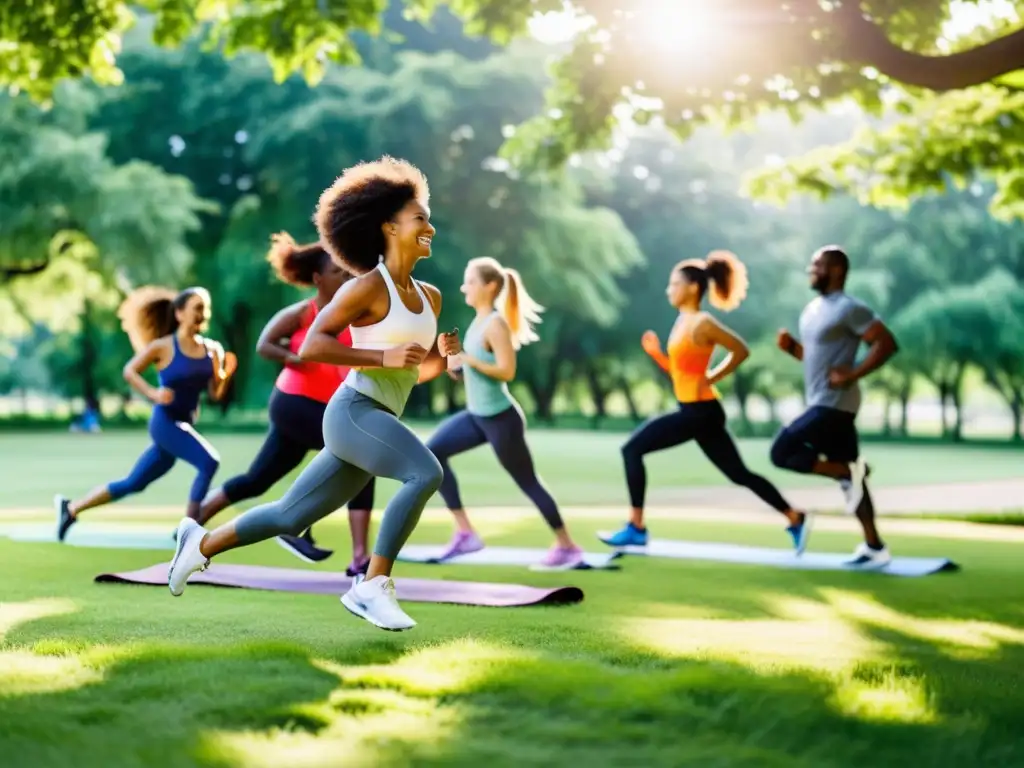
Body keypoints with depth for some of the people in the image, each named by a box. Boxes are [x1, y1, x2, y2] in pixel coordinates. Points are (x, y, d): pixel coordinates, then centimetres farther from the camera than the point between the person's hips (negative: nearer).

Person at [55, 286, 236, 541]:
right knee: (209, 462, -24)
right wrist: (152, 393, -19)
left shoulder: (211, 349, 4)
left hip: (185, 426, 6)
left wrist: (227, 372, -15)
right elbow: (129, 371, -3)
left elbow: (216, 394, 5)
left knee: (133, 484, 14)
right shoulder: (163, 346, -9)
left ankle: (71, 508, 29)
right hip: (165, 423, -6)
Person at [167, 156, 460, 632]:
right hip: (354, 413, -8)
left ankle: (202, 544, 38)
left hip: (375, 423, 8)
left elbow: (422, 372, 22)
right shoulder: (367, 286, -10)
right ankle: (373, 587, -24)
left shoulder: (429, 297, 13)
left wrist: (444, 353, -1)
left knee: (291, 516, 17)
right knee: (427, 473, -30)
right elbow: (310, 347, -13)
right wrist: (383, 357, -20)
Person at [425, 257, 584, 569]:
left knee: (527, 482, 1)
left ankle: (567, 547, 14)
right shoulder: (480, 321, 8)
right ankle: (465, 533, 4)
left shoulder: (495, 324, -19)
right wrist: (459, 361, 5)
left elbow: (507, 371, -25)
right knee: (432, 453, 2)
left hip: (500, 418, -9)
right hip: (477, 415, 9)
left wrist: (468, 360, -25)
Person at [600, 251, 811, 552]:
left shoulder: (702, 324, -14)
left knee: (632, 449, -9)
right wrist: (655, 352, 5)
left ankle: (636, 528, -6)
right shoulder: (683, 322, 14)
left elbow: (741, 350, -14)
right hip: (696, 411, 10)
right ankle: (795, 518, 17)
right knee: (739, 474, 12)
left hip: (700, 411, -10)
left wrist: (711, 379, -12)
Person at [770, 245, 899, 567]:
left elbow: (887, 343, -18)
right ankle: (874, 547, 14)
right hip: (822, 403, 10)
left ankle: (849, 472, -4)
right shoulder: (813, 309, 15)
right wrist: (791, 347, 5)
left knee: (782, 452, -11)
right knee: (847, 473, 10)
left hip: (834, 404, -10)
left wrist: (853, 375, -21)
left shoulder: (849, 309, -14)